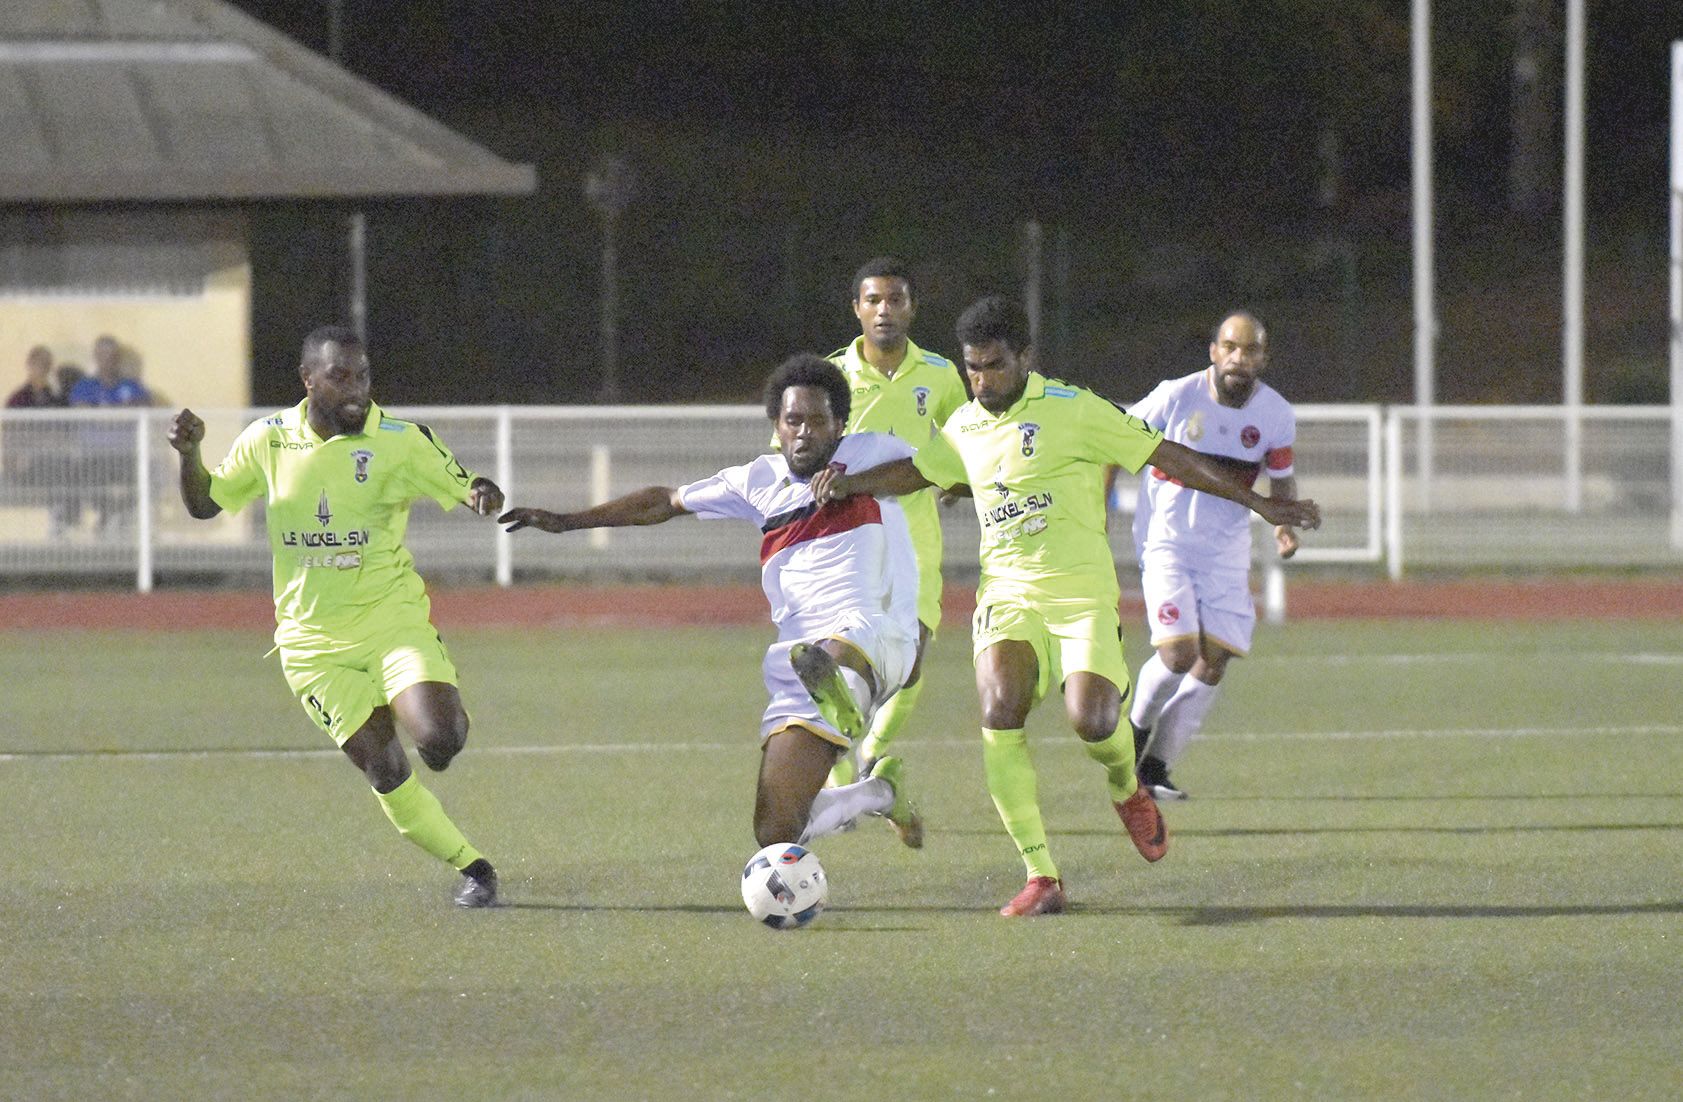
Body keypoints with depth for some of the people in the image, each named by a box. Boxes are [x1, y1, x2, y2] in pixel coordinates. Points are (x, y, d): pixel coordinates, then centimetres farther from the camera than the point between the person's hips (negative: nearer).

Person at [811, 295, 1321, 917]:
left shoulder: (1071, 410, -3)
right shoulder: (964, 430, 13)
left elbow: (1168, 457, -1)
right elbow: (914, 472, 32)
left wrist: (1261, 506, 0)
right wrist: (847, 484, 14)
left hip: (1081, 592, -4)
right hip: (1007, 596, 4)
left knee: (1091, 722, -24)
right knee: (1000, 708, -24)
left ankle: (1127, 788, 18)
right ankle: (1041, 876, -19)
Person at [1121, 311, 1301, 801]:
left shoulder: (1276, 415, -7)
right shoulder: (1176, 397, -15)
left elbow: (1281, 479, 9)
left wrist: (1284, 523, -11)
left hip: (1227, 549, 4)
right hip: (1168, 540, -4)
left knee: (1214, 663, -2)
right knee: (1179, 654, -18)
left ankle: (1156, 766, 12)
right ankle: (1138, 727, 12)